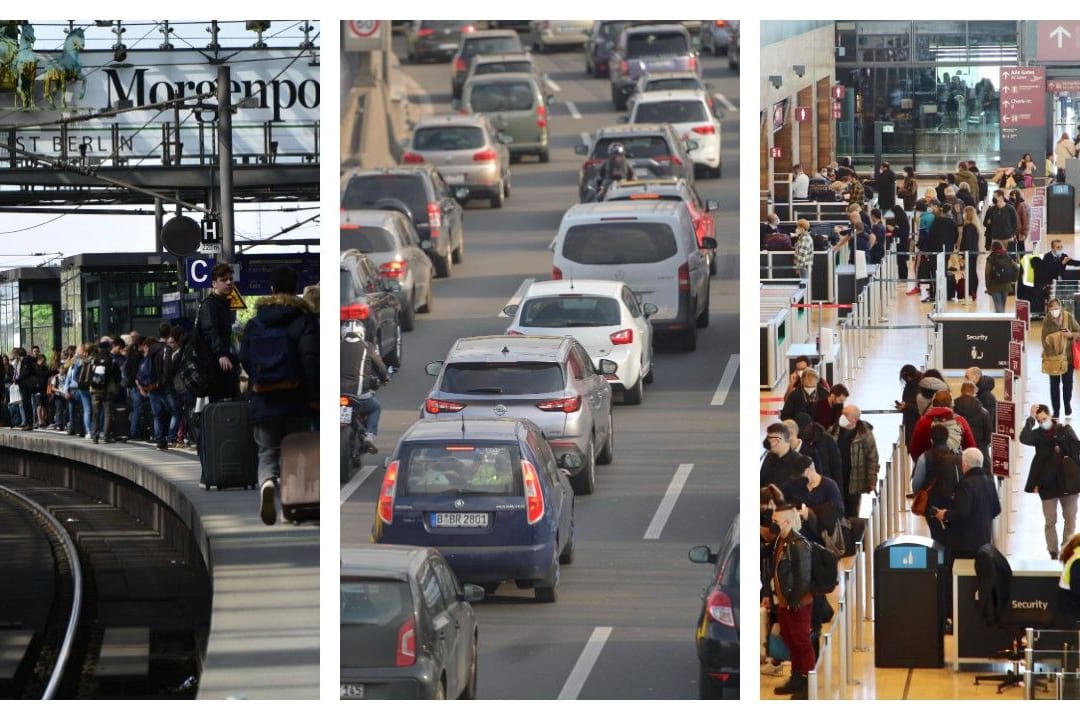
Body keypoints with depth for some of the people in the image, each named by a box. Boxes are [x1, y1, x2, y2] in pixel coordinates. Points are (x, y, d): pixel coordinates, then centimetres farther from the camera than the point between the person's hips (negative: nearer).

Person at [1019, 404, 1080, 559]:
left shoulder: (1065, 430, 5)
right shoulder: (1037, 434, 3)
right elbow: (1024, 439, -17)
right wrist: (1031, 418, -15)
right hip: (1048, 483, -1)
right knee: (1050, 521, 1)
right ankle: (1053, 554, 7)